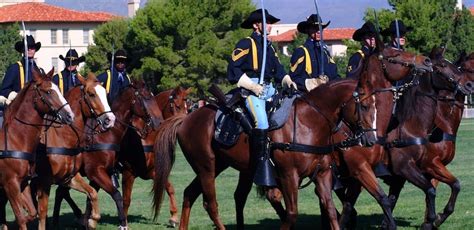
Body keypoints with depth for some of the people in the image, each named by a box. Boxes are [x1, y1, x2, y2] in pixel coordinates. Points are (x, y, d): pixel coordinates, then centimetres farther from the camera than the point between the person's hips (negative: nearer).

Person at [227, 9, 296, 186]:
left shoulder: (269, 47, 23)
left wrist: (288, 81, 4)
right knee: (261, 122, -27)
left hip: (269, 89, 8)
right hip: (252, 89, -8)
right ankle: (263, 164, -27)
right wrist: (252, 86, -15)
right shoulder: (246, 44, -1)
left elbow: (278, 70, 24)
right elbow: (233, 70, -7)